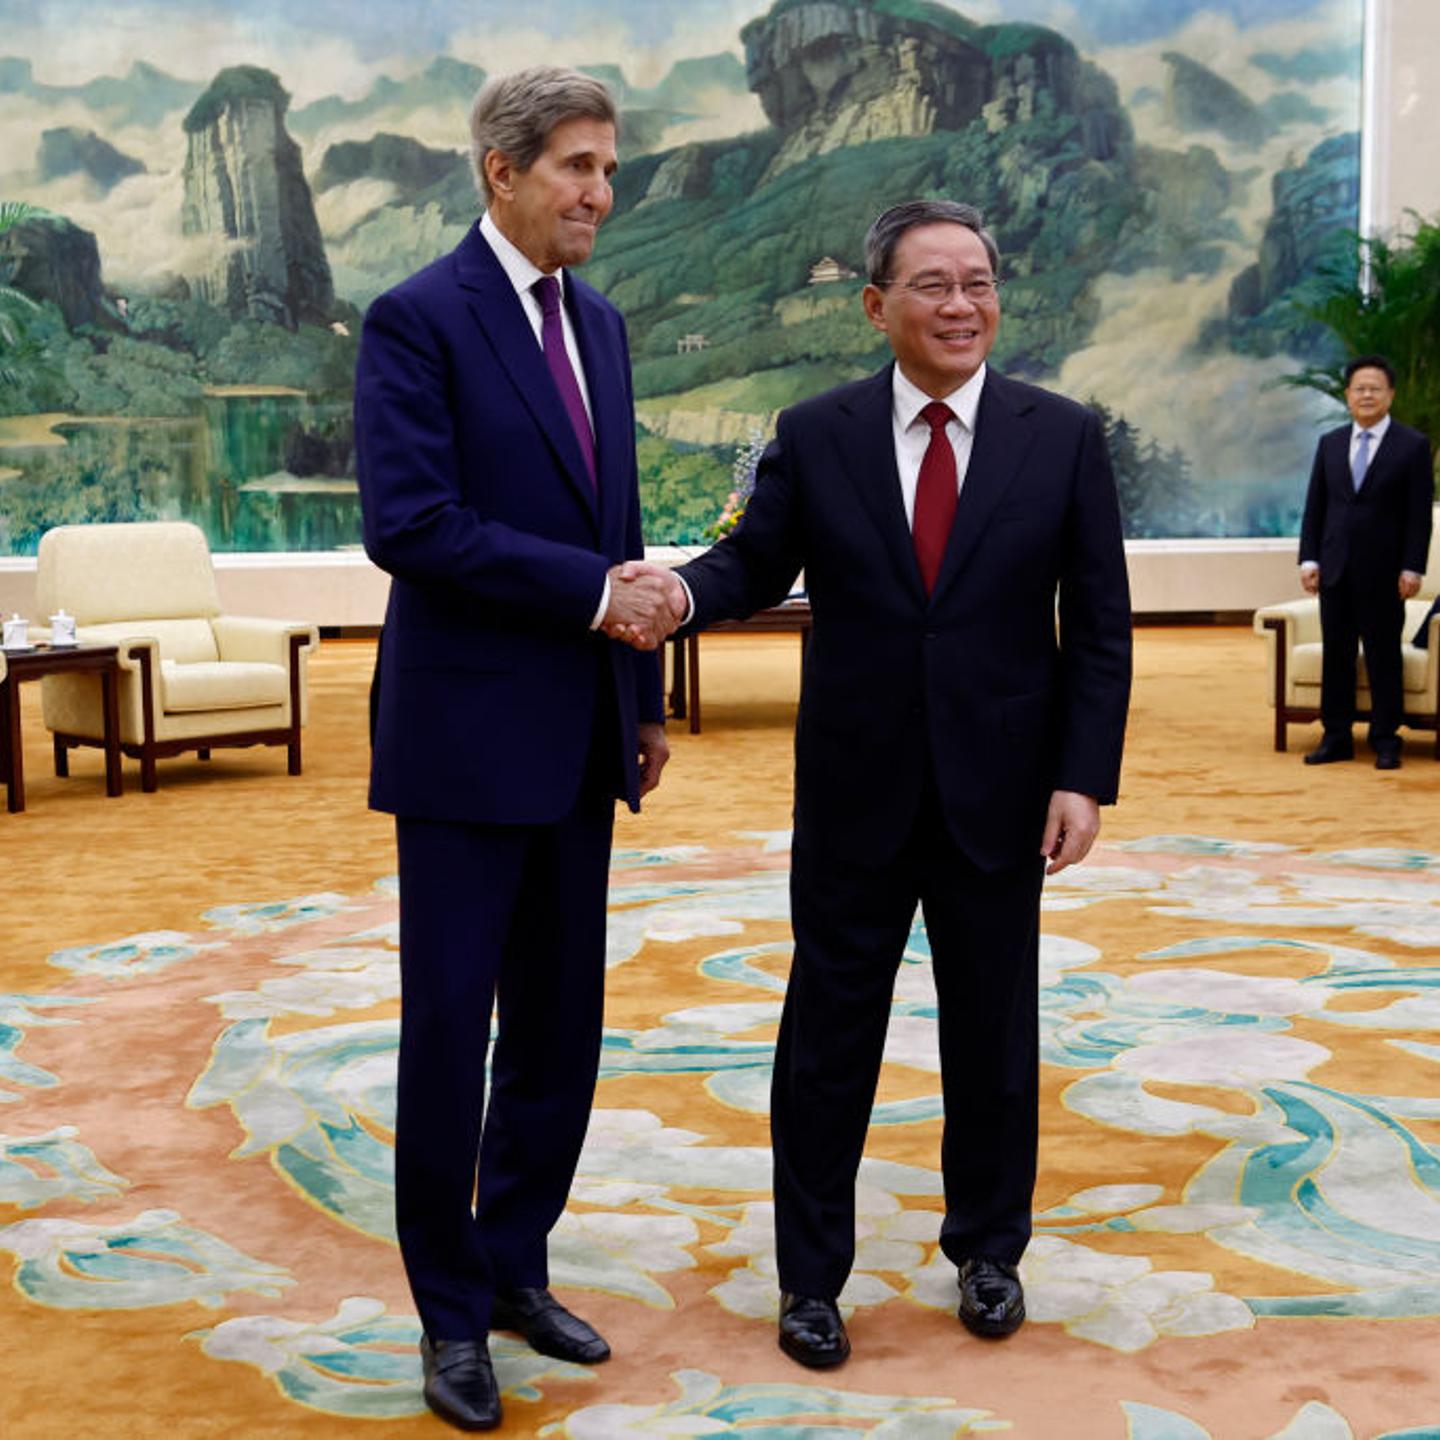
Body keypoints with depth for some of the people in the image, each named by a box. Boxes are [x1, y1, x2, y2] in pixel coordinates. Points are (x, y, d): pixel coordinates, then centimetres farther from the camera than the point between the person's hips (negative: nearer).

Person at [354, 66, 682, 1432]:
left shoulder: (597, 324, 13)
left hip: (578, 738, 7)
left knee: (559, 1022, 13)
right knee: (451, 1025, 3)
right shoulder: (417, 319, -10)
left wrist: (642, 696, 15)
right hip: (466, 735, -7)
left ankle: (513, 1266, 28)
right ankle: (452, 1313, 17)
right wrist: (593, 592, -18)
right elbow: (408, 524, -20)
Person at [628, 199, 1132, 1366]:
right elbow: (753, 564, -1)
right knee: (828, 1039, 8)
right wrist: (675, 595, -24)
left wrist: (1085, 777, -9)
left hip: (998, 796, 0)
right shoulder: (815, 436, 1)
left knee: (994, 1037, 13)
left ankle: (987, 1251, 34)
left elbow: (1100, 627, -2)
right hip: (853, 793, 0)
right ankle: (812, 1276, 24)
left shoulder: (1063, 438, -1)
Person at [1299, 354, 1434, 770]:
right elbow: (1314, 506, 10)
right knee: (1336, 654, 6)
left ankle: (1385, 740, 9)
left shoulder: (1412, 446, -1)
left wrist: (1412, 568, -11)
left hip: (1383, 571, -4)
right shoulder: (1330, 444, 11)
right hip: (1336, 568, 4)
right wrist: (1309, 558, 2)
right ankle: (1336, 736, 13)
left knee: (1384, 655, 1)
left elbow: (1420, 513, -5)